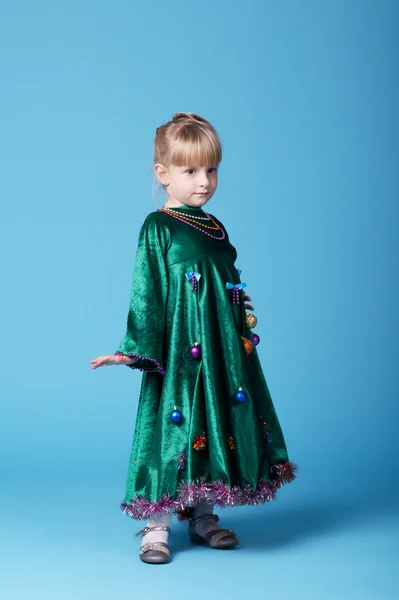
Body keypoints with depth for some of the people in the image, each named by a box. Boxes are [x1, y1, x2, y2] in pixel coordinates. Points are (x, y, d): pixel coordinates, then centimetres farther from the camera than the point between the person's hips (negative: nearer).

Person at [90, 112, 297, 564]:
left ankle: (203, 517, 26)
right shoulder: (157, 227, -6)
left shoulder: (215, 229, 13)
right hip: (178, 353, -7)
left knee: (218, 426, 11)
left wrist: (243, 339, 17)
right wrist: (135, 349, -16)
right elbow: (145, 292, -11)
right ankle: (157, 527, 8)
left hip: (221, 352, 7)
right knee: (174, 426, -3)